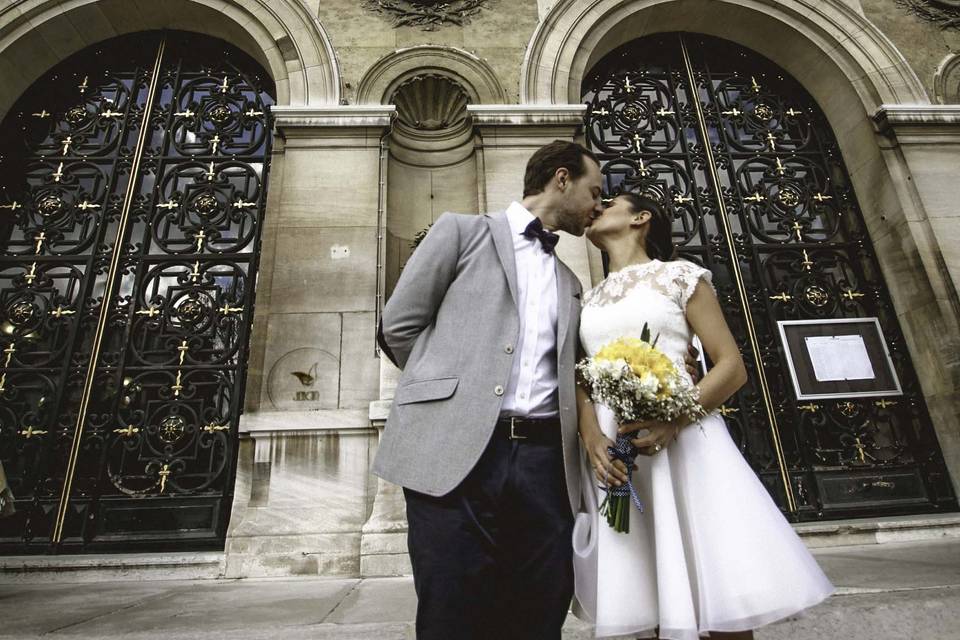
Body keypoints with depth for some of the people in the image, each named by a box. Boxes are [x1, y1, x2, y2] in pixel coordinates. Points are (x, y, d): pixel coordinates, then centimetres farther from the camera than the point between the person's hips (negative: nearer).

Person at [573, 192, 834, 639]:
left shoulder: (678, 275, 5)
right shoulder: (587, 299, 17)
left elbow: (733, 366, -1)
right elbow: (579, 379, 10)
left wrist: (673, 419, -17)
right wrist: (591, 435, -11)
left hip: (681, 442, -3)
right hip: (611, 448, 4)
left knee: (722, 596, -1)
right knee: (641, 602, 6)